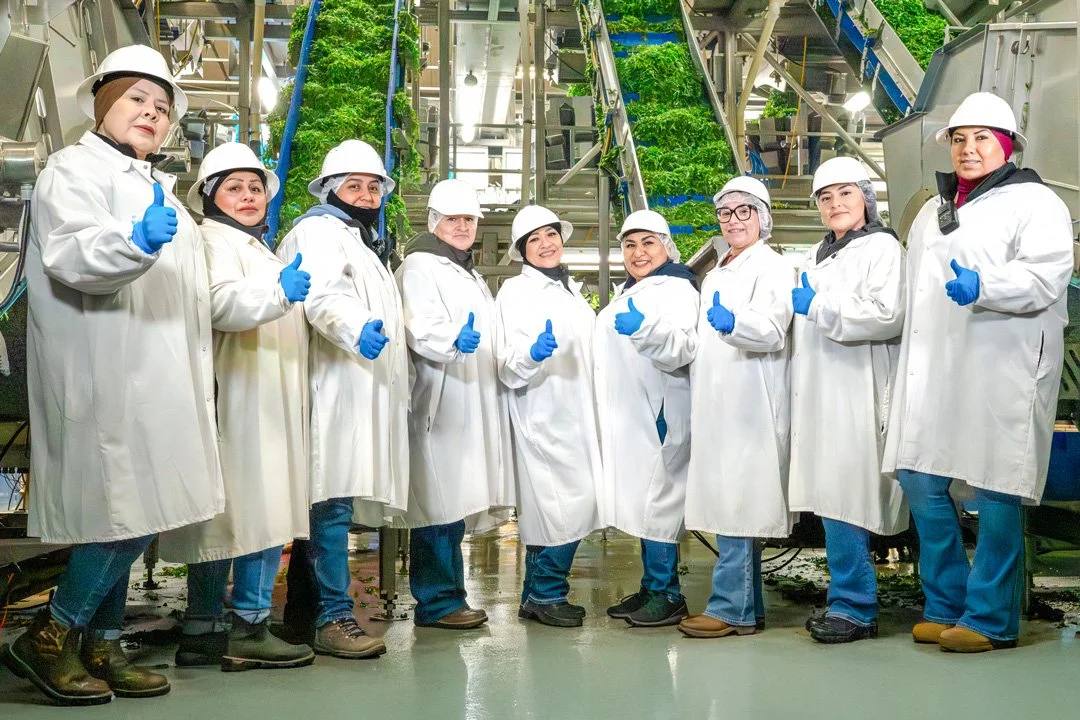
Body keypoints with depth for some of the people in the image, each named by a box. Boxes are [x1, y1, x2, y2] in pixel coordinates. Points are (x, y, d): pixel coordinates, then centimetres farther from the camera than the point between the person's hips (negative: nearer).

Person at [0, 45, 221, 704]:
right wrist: (137, 242, -34)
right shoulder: (76, 168, -1)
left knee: (133, 517, 8)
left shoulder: (157, 186, 26)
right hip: (108, 375, -8)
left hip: (155, 378, 9)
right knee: (129, 510, -10)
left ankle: (101, 648, 16)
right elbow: (70, 256, -18)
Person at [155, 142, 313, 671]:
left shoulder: (261, 250, 28)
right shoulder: (214, 242, -4)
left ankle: (204, 632, 12)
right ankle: (250, 628, -7)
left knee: (225, 515, 8)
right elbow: (219, 304, -23)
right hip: (240, 401, -10)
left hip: (269, 405, 10)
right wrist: (279, 292, -34)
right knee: (258, 510, -12)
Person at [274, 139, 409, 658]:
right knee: (333, 502, -13)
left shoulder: (368, 242, 30)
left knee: (335, 505, 8)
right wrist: (356, 327, -39)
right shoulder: (319, 230, -1)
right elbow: (322, 294, -21)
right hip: (337, 388, -9)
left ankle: (304, 612, 14)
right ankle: (333, 618, -11)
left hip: (369, 395, 9)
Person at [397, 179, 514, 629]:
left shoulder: (470, 275, 27)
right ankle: (436, 601, -4)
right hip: (439, 405, -9)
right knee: (439, 500, -9)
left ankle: (447, 596, 17)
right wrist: (455, 339, -36)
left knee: (456, 502, 10)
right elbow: (420, 329, -17)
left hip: (475, 407, 9)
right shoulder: (420, 266, -2)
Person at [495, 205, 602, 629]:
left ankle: (538, 597, 19)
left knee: (554, 510, 9)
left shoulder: (571, 289, 18)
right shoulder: (515, 292, -4)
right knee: (565, 507, -9)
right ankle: (546, 595, 6)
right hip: (544, 419, -7)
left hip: (578, 417, 7)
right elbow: (508, 368, -11)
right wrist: (532, 354, -30)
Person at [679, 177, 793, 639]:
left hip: (748, 405, -8)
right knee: (728, 506, 8)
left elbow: (772, 331, -18)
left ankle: (730, 606, -6)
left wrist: (732, 322, -34)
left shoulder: (772, 267, -1)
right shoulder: (716, 274, 24)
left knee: (737, 503, -10)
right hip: (714, 405, 8)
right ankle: (747, 608, 14)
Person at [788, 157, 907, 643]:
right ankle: (846, 602, 15)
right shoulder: (813, 258, 24)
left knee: (844, 498, -10)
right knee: (829, 496, 7)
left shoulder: (882, 247, 0)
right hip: (817, 393, 8)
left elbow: (886, 316, -15)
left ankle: (854, 607, -1)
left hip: (856, 394, -8)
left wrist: (818, 307, -11)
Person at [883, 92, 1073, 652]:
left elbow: (1044, 277, -13)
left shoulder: (1033, 202, 2)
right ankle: (946, 606, 19)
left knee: (994, 492, -4)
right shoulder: (932, 211, 24)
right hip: (933, 370, 7)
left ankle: (991, 618, 8)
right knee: (920, 480, 5)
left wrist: (982, 286, -29)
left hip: (1002, 372, -7)